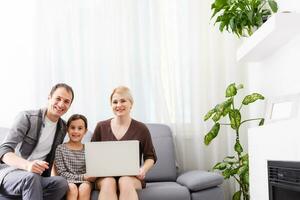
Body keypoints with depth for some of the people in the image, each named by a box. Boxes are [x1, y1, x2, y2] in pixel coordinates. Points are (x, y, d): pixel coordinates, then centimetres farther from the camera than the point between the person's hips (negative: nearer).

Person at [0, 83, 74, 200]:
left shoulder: (63, 128, 10)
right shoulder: (27, 117, -8)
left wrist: (53, 175, 0)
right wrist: (27, 165, -37)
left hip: (36, 178, 5)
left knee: (61, 183, -29)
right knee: (32, 177, -39)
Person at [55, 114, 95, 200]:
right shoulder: (61, 148, 3)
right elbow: (62, 173, -3)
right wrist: (82, 177, -14)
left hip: (85, 182, 2)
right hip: (68, 182, -1)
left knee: (84, 188, -30)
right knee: (72, 188, -33)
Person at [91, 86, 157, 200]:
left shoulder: (141, 129, 4)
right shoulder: (101, 127, 8)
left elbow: (150, 157, 11)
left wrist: (144, 169, -9)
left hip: (131, 177, -1)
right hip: (105, 176, 1)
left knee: (125, 182, -35)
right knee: (109, 182, -34)